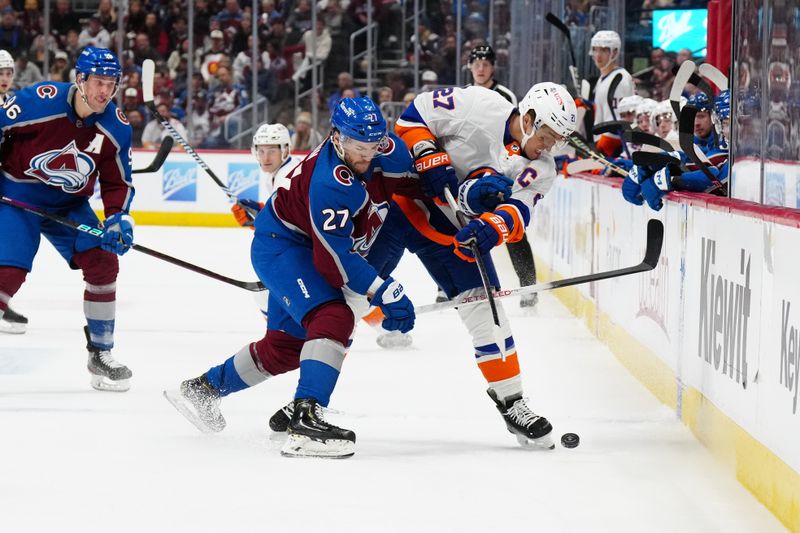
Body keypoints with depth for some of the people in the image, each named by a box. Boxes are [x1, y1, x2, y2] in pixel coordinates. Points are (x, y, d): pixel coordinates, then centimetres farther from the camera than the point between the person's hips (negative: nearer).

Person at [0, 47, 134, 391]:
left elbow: (117, 183, 2)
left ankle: (100, 353, 9)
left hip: (69, 205, 5)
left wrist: (117, 218, -16)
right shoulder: (38, 101, -25)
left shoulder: (117, 128, -9)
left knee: (103, 264, -7)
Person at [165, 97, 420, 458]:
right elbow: (334, 259, -34)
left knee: (285, 345, 17)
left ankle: (203, 389, 37)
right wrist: (384, 293, -35)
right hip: (281, 246, -9)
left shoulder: (386, 149, -12)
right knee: (334, 318, -29)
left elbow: (414, 183, 6)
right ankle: (305, 421, -37)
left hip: (305, 248, 9)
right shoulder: (331, 183, -34)